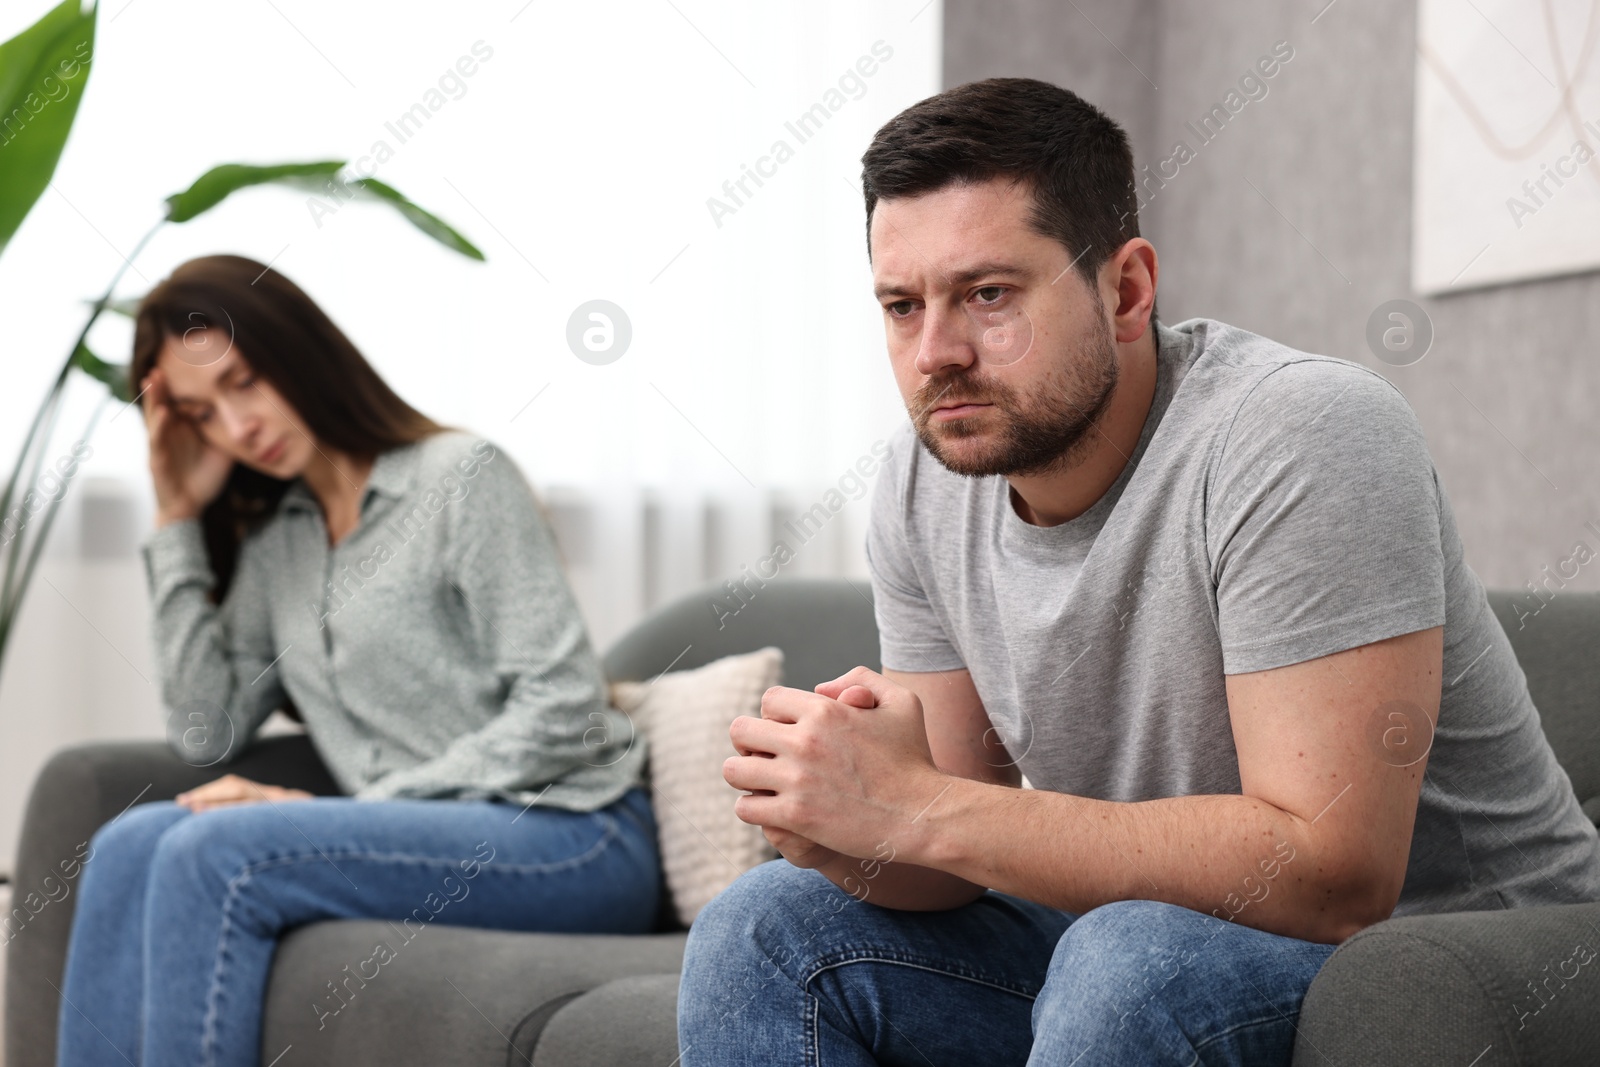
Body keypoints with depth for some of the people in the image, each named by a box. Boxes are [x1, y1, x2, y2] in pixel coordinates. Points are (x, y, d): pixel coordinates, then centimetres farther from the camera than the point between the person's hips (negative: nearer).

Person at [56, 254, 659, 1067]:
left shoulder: (464, 477, -3)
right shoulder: (272, 539, 18)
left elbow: (562, 714, -12)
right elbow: (207, 735, 6)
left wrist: (351, 813, -16)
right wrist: (179, 522, 7)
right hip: (429, 839, 6)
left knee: (217, 853, -26)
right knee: (131, 844, -18)